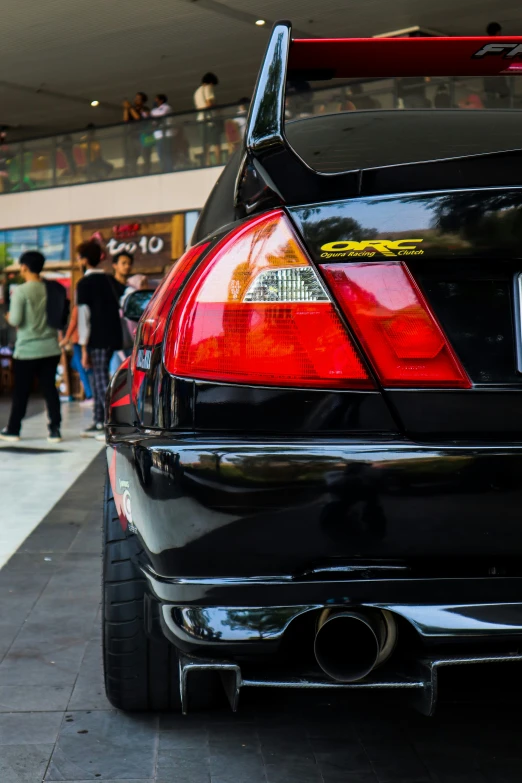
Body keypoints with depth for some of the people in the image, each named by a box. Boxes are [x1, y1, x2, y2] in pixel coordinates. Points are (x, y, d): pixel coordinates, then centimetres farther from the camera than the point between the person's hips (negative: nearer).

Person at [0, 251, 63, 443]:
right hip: (51, 348, 4)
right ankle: (55, 429, 4)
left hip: (27, 350, -4)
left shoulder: (21, 291, -13)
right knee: (50, 388, 7)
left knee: (21, 391, 6)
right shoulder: (52, 289, 3)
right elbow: (60, 317, 9)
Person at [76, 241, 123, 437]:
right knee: (98, 377, 14)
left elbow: (84, 316, -10)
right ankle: (98, 422, 16)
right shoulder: (108, 281, 14)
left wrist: (84, 348, -10)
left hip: (97, 339, -7)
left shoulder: (85, 283, -7)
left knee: (101, 380, -7)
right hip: (112, 337, 7)